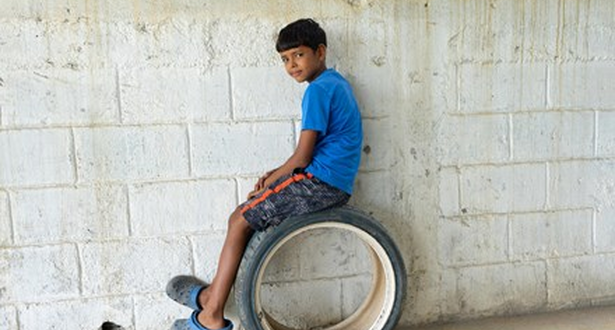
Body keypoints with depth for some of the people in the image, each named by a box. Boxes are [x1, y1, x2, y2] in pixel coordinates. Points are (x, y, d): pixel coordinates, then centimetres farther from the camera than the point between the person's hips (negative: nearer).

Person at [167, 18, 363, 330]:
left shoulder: (318, 90, -13)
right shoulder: (336, 82, 18)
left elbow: (302, 157, -15)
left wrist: (268, 182, 0)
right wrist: (276, 175, 9)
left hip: (319, 182, -10)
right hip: (335, 184, 10)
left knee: (240, 220, -6)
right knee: (246, 213, 13)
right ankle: (214, 293, 18)